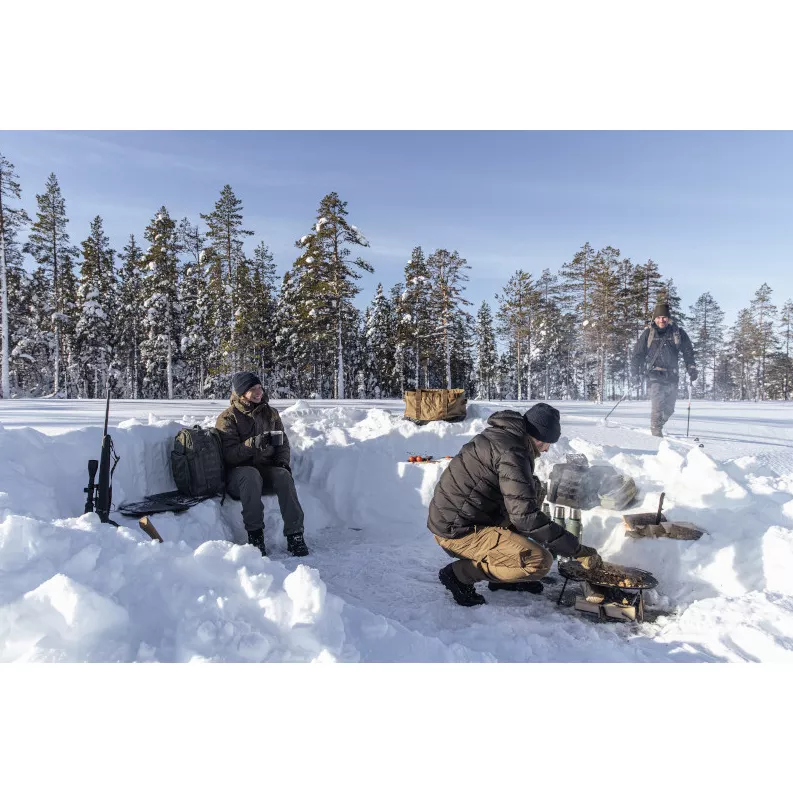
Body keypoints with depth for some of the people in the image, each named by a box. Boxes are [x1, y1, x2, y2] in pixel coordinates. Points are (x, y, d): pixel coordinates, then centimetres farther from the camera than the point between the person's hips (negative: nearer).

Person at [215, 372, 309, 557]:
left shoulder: (270, 413, 14)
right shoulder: (227, 418, -1)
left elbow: (283, 442, 17)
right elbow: (229, 455, -12)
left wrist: (282, 462, -4)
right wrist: (254, 443, -28)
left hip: (267, 470, 3)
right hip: (238, 475, -3)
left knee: (283, 475, -30)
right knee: (251, 474, -38)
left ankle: (295, 535, -30)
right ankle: (254, 535, -30)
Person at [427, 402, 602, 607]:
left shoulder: (497, 435, 11)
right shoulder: (511, 452, -20)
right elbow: (525, 516, -26)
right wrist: (578, 551, -21)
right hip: (456, 532, -10)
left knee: (536, 489, 15)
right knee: (540, 561, -18)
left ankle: (506, 575, 15)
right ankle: (460, 574, -4)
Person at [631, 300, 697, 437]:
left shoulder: (678, 332, 6)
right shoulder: (648, 333, 3)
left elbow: (688, 352, 15)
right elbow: (638, 354, 6)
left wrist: (692, 368, 5)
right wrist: (636, 373, -1)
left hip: (672, 376, 3)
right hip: (654, 374, -2)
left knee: (669, 408, 5)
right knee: (657, 404, -17)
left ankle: (657, 426, 26)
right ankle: (656, 431, -6)